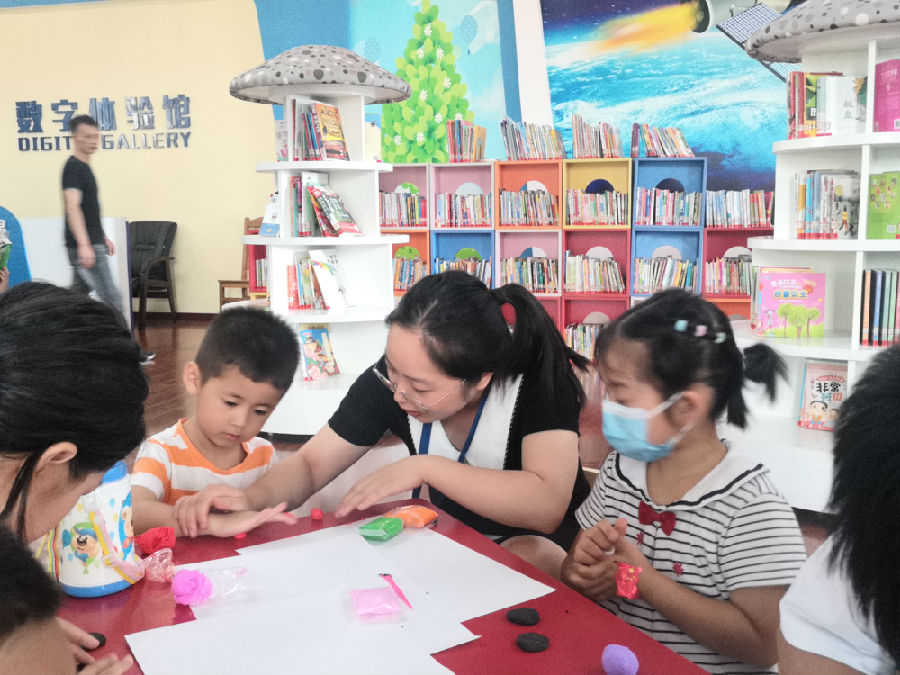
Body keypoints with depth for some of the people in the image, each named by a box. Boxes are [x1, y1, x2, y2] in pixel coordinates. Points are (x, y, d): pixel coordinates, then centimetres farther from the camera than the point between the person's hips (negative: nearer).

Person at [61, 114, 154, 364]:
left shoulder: (84, 167, 17)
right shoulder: (73, 167, -13)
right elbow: (73, 207, -23)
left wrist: (102, 237, 29)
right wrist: (84, 244, -32)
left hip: (91, 245, 10)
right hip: (84, 248, -10)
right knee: (111, 297, -6)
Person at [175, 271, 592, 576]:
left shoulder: (539, 376, -28)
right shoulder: (391, 377, -18)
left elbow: (547, 505, -39)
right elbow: (310, 463, -11)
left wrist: (426, 467, -41)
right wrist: (251, 499, -33)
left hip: (536, 537, -2)